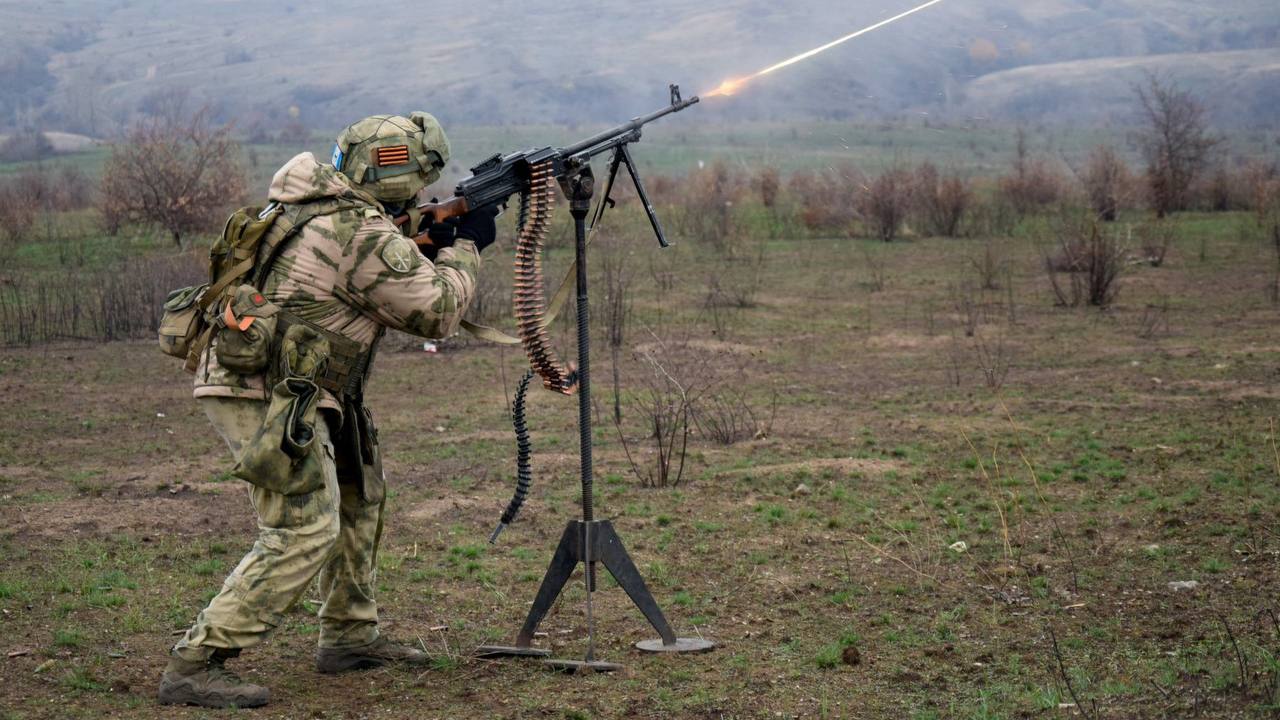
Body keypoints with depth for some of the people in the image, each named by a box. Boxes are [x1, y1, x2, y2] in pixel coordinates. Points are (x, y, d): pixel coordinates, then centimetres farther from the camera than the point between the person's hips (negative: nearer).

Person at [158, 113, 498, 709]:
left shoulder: (316, 202, 11)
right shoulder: (365, 235, -18)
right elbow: (437, 311, -8)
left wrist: (432, 241, 11)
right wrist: (464, 248, 7)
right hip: (266, 391, -11)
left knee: (357, 496, 20)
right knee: (304, 531, -15)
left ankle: (349, 637, 29)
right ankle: (195, 665, -15)